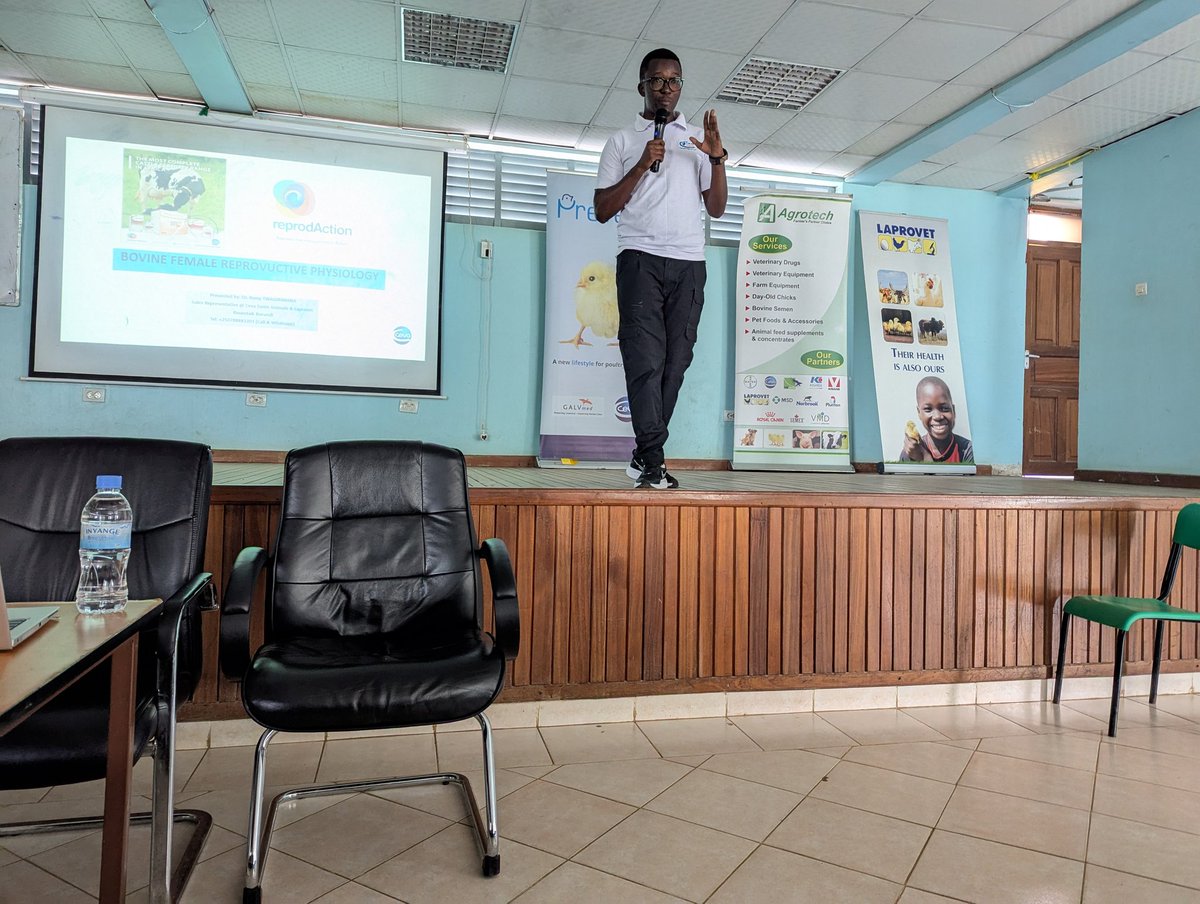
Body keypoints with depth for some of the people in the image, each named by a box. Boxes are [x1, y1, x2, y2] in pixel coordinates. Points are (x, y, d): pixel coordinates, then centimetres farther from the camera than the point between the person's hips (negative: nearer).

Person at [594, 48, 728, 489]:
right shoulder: (622, 141, 16)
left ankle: (644, 456, 5)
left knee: (675, 361, -2)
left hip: (689, 263, 3)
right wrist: (642, 166, -4)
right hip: (641, 258, -2)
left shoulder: (699, 139, 22)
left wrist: (717, 158, 1)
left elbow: (717, 208, 16)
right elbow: (602, 210, 6)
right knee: (646, 358, -14)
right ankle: (653, 462, -16)